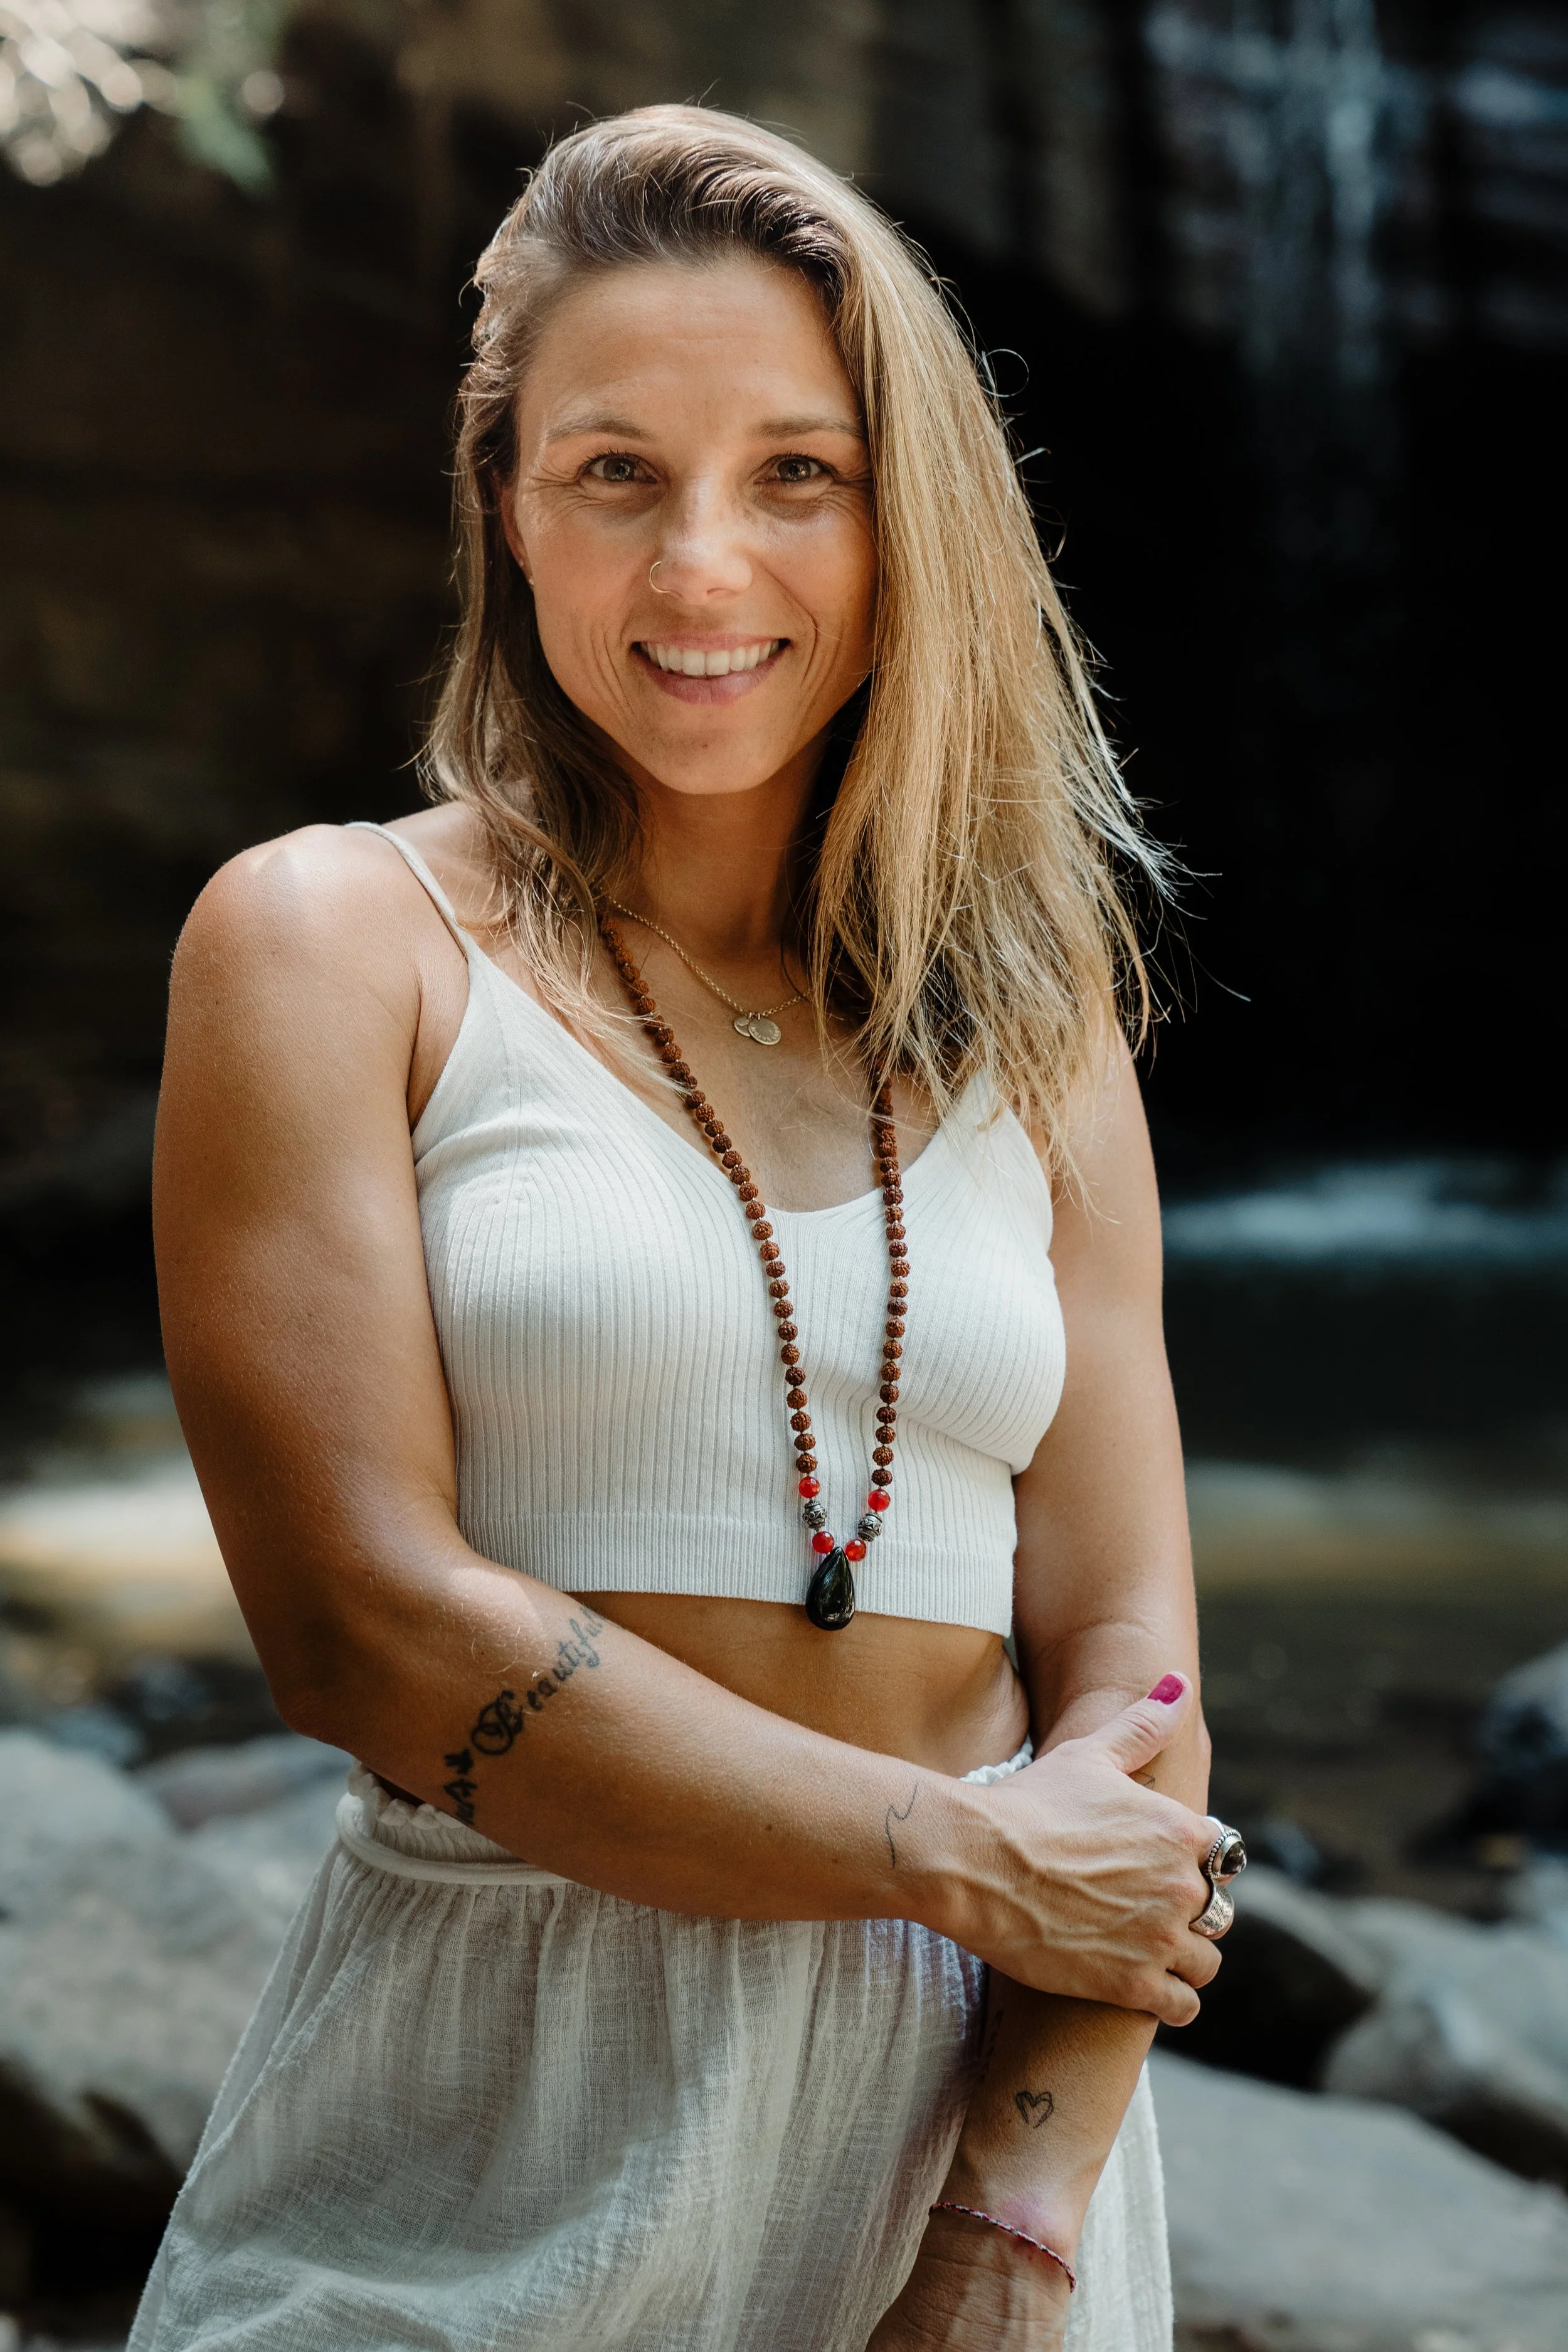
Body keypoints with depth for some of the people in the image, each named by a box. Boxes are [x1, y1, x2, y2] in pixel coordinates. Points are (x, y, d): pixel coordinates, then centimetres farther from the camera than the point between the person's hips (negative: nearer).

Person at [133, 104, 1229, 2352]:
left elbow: (1126, 1664, 0)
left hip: (976, 2088, 3)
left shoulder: (1032, 1023, 6)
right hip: (497, 2134, -3)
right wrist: (966, 1858, -10)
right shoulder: (332, 942, -4)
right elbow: (369, 1623, -13)